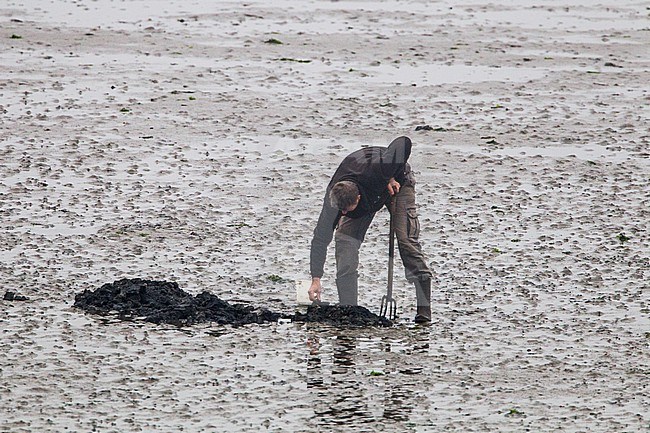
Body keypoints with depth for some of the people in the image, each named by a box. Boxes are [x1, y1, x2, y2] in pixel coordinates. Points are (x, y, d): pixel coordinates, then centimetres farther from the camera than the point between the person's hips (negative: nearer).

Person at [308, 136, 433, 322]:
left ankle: (424, 310, -18)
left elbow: (404, 142, -34)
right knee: (345, 241, -14)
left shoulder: (378, 170, -46)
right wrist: (316, 279, -26)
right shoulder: (332, 199, -33)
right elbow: (320, 238, -24)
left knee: (407, 240, -18)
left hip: (396, 181, -3)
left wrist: (393, 178, -29)